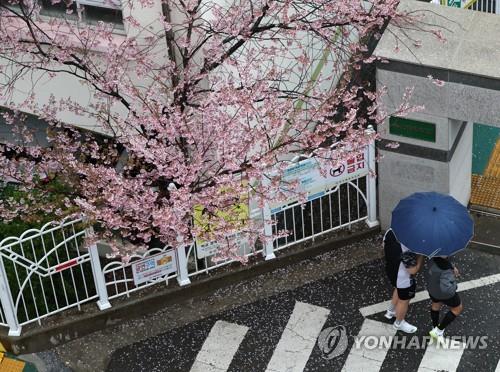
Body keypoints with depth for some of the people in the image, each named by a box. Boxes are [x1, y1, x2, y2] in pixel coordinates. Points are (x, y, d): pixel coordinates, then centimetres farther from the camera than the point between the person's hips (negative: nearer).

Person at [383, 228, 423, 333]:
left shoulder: (390, 232, -20)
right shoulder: (408, 246, -42)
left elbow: (385, 246, 3)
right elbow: (413, 270, -30)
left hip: (391, 270, 7)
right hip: (404, 278, -7)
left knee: (398, 290, 37)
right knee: (404, 301, 23)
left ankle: (391, 311, 61)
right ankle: (399, 323, 49)